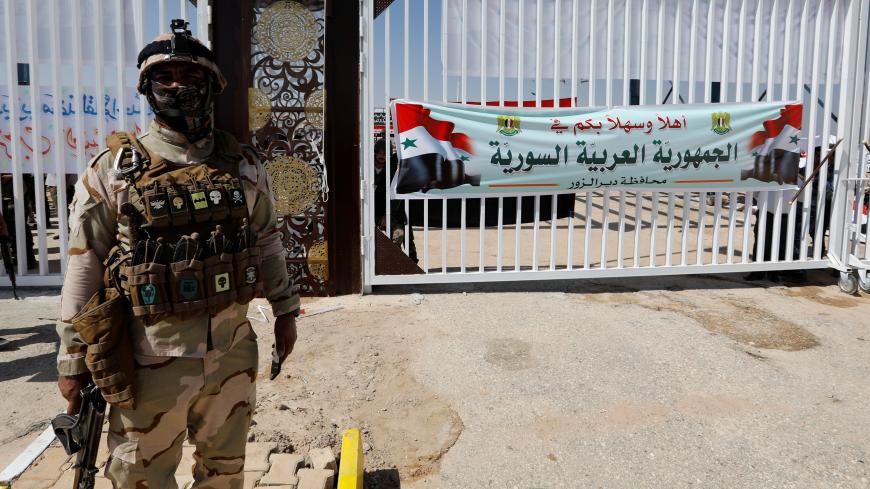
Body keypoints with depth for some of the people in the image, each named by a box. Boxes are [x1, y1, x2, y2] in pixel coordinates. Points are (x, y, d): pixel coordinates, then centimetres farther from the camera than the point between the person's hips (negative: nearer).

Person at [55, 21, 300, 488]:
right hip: (153, 358, -2)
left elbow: (267, 241, 13)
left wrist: (285, 310, 15)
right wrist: (72, 358, -4)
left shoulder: (242, 164, 3)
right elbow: (85, 265, -4)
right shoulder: (114, 168, -5)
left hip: (232, 353, 3)